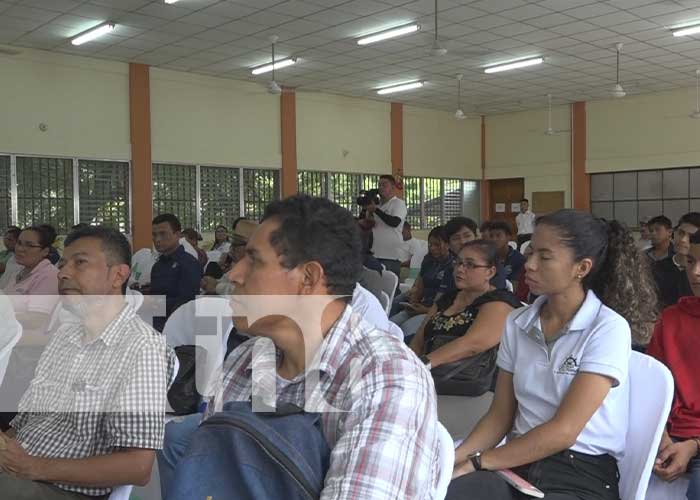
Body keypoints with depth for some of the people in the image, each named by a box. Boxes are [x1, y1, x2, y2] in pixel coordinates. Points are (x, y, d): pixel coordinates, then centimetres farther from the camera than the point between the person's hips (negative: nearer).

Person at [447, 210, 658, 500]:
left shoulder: (608, 329, -10)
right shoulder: (517, 324, 6)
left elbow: (563, 431, -15)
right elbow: (500, 416, 7)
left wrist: (475, 463, -14)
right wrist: (453, 459, -10)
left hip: (581, 475, -4)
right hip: (518, 463, 4)